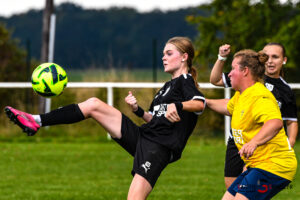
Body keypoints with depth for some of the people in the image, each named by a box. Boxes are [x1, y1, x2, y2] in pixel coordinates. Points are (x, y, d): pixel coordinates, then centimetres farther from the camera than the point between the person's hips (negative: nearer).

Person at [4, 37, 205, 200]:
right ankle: (36, 122, 1)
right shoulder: (169, 85, 26)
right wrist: (138, 109, 11)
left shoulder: (185, 81, 0)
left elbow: (200, 103, -22)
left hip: (159, 147, -9)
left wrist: (177, 106, -41)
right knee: (93, 104, 2)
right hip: (142, 135, 9)